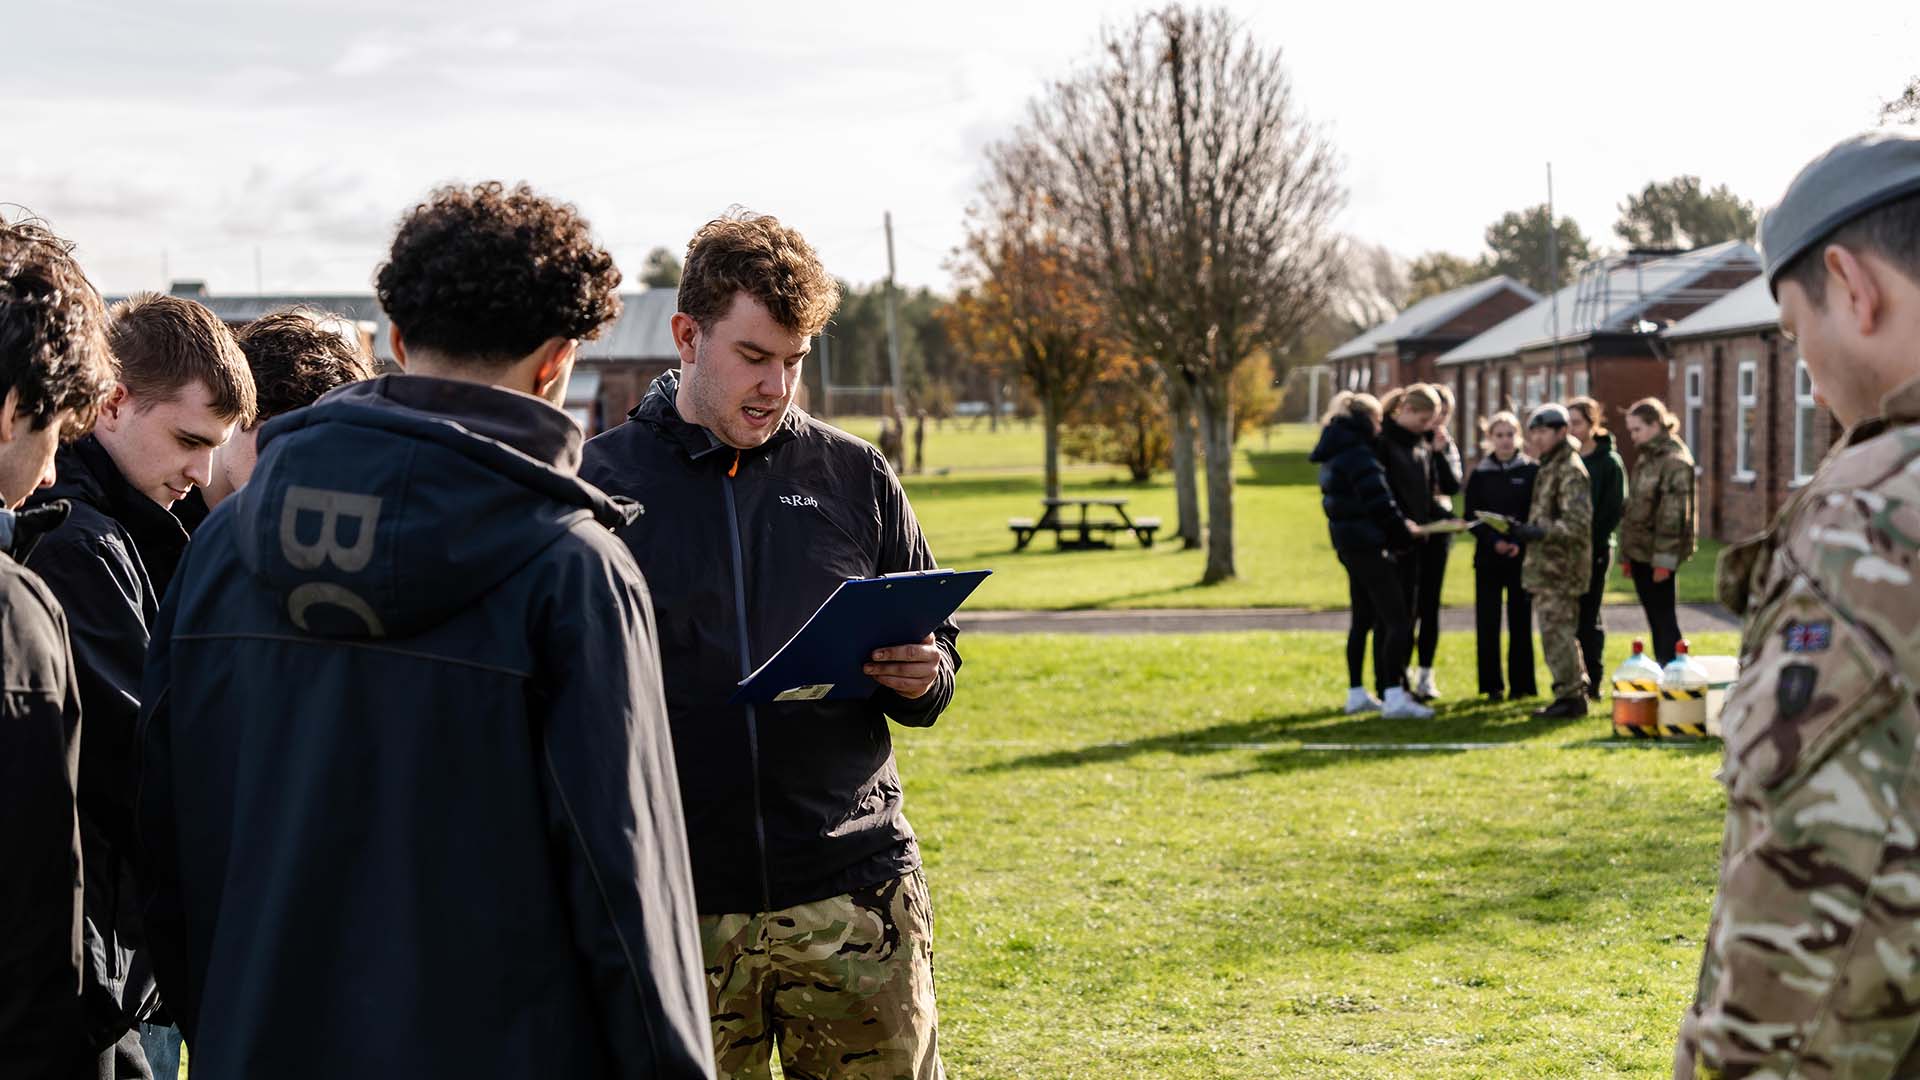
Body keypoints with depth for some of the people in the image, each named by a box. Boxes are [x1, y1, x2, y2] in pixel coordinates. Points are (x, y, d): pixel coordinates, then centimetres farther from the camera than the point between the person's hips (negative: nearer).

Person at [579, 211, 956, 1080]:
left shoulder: (854, 477, 8)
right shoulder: (602, 481, 3)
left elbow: (933, 650, 16)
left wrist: (923, 679, -8)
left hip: (852, 898, 1)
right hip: (677, 903, -1)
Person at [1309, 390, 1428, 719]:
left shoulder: (1334, 456, 15)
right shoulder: (1358, 455, -16)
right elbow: (1380, 503, -19)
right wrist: (1406, 531, -5)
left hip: (1347, 541, 10)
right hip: (1368, 543, -10)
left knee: (1362, 620, 17)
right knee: (1397, 619, -10)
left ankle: (1357, 694, 21)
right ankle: (1394, 696, -16)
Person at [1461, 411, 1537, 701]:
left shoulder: (1532, 471, 2)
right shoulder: (1479, 474, 7)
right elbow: (1471, 517, 3)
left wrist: (1521, 542, -13)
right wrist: (1494, 541, -12)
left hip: (1522, 556, -1)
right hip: (1488, 557, 1)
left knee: (1520, 621, 2)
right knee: (1487, 622, -1)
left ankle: (1521, 683, 10)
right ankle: (1492, 685, 6)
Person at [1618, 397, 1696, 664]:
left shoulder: (1674, 460, -13)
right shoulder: (1645, 458, 16)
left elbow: (1673, 513, -18)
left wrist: (1663, 559, -21)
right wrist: (1627, 553, 16)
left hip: (1657, 553, -9)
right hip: (1640, 552, 9)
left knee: (1663, 619, -5)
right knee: (1655, 620, 12)